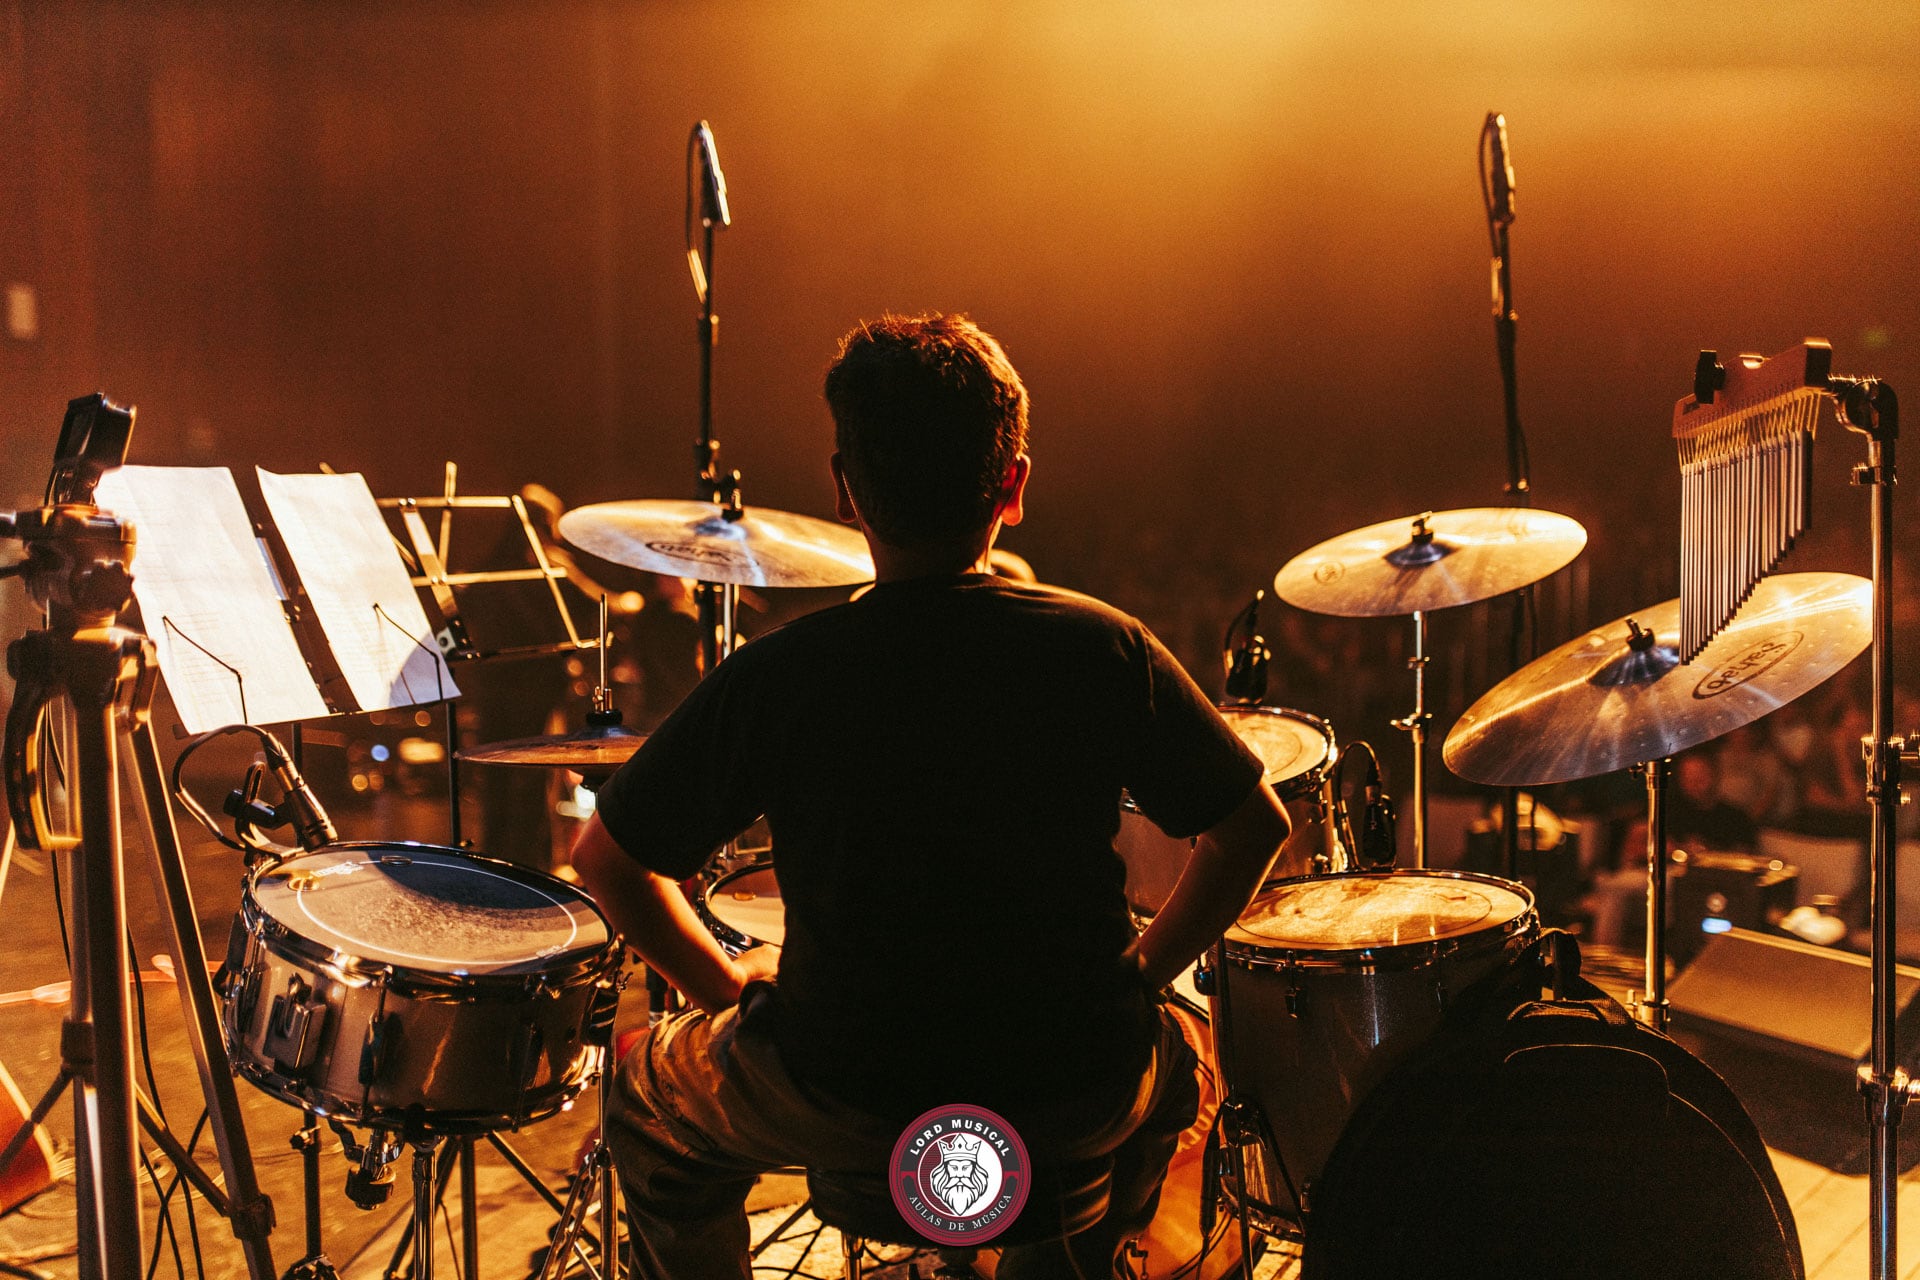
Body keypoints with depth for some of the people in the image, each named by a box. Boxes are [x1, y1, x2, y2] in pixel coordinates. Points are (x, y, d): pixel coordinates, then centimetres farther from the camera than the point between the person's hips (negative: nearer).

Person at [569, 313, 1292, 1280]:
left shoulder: (775, 676, -14)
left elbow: (607, 857, -5)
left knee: (652, 1091, 30)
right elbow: (1254, 829, -1)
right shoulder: (1105, 648, -10)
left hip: (848, 1107, -1)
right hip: (1078, 1105, 2)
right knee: (1172, 1056, 37)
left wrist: (725, 984, 9)